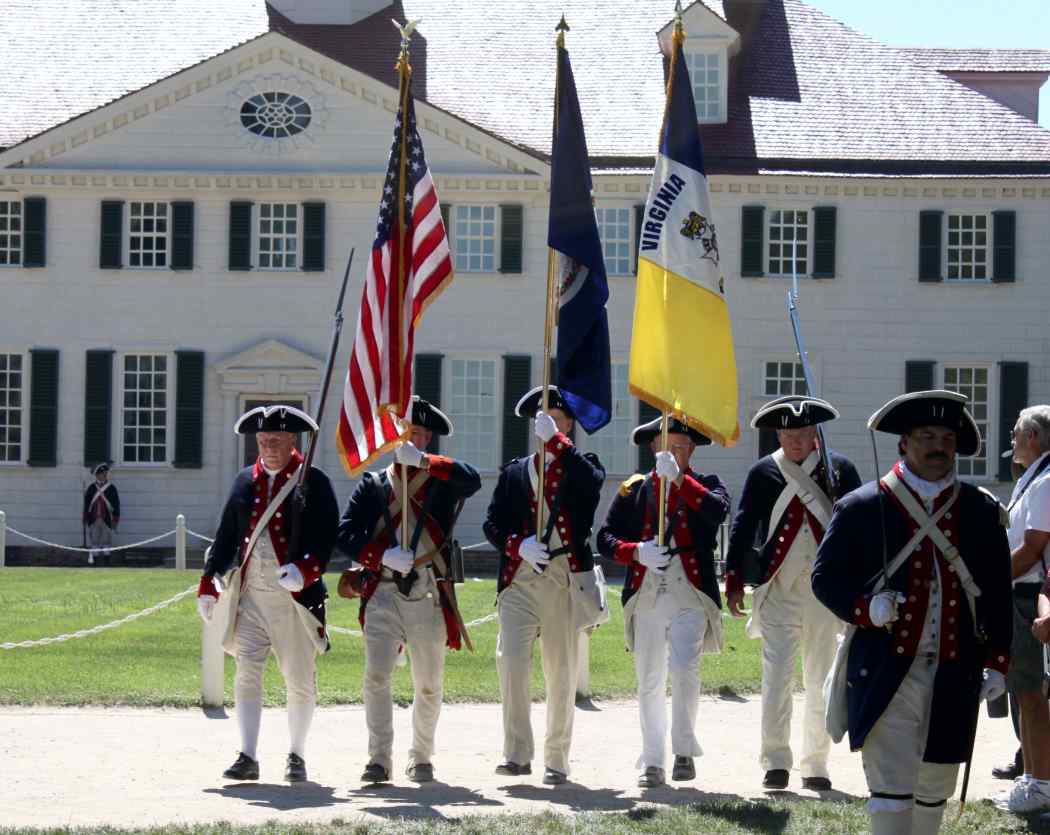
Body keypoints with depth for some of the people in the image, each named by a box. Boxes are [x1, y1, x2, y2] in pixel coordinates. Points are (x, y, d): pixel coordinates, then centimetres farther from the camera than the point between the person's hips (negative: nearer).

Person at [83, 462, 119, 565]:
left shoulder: (111, 488, 2)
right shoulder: (91, 488, 6)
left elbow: (116, 504, 1)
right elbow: (86, 504, 9)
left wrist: (115, 520, -3)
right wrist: (85, 518, 6)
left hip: (107, 520, -1)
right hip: (93, 521, 1)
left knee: (106, 541, 2)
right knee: (93, 541, 4)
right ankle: (92, 557, 9)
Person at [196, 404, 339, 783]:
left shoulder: (313, 481, -2)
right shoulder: (245, 481, 11)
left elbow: (326, 535, -10)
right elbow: (226, 535, 15)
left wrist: (305, 571, -27)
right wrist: (209, 583, 10)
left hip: (295, 598, -3)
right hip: (250, 596, 3)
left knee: (300, 680, 5)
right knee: (247, 674, -3)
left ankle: (297, 756, 17)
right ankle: (248, 757, -1)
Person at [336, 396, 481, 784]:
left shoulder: (442, 482, 8)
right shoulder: (373, 484, 12)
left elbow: (472, 480, -16)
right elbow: (345, 533, 4)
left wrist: (423, 460, -24)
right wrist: (382, 555, -12)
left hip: (428, 595, 0)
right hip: (382, 594, 0)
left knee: (429, 685, 8)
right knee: (376, 676, -13)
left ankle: (421, 759, 23)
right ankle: (379, 760, -12)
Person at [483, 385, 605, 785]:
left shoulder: (581, 468, 9)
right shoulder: (514, 472, 16)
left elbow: (592, 481, -16)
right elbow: (493, 523, 9)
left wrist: (555, 440, -19)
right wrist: (518, 546, -10)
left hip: (567, 580, -1)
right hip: (520, 579, 1)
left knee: (562, 672, 3)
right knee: (511, 661, -14)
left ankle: (557, 760, 11)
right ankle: (517, 754, -11)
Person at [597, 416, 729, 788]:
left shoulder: (705, 486, 8)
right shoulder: (634, 489, 12)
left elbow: (717, 510, -16)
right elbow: (605, 537, 6)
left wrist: (678, 478, -23)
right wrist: (637, 552, -13)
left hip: (691, 595, -2)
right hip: (646, 598, 2)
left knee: (684, 670, -17)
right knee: (649, 682, 5)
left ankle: (684, 750, -5)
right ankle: (653, 762, 11)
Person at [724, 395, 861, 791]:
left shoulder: (839, 469, 5)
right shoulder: (763, 473, 4)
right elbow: (742, 527, 4)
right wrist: (734, 582, -2)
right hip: (778, 590, -1)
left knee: (821, 680, 7)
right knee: (777, 674, -8)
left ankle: (815, 765, 14)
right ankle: (775, 761, -7)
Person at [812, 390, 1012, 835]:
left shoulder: (982, 510, 8)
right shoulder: (862, 506, -1)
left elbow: (998, 592, 11)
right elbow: (825, 577, 1)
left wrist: (997, 660, 6)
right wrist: (865, 608, -17)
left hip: (955, 677, 4)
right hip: (885, 675, -3)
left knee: (935, 788, 14)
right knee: (890, 790, -8)